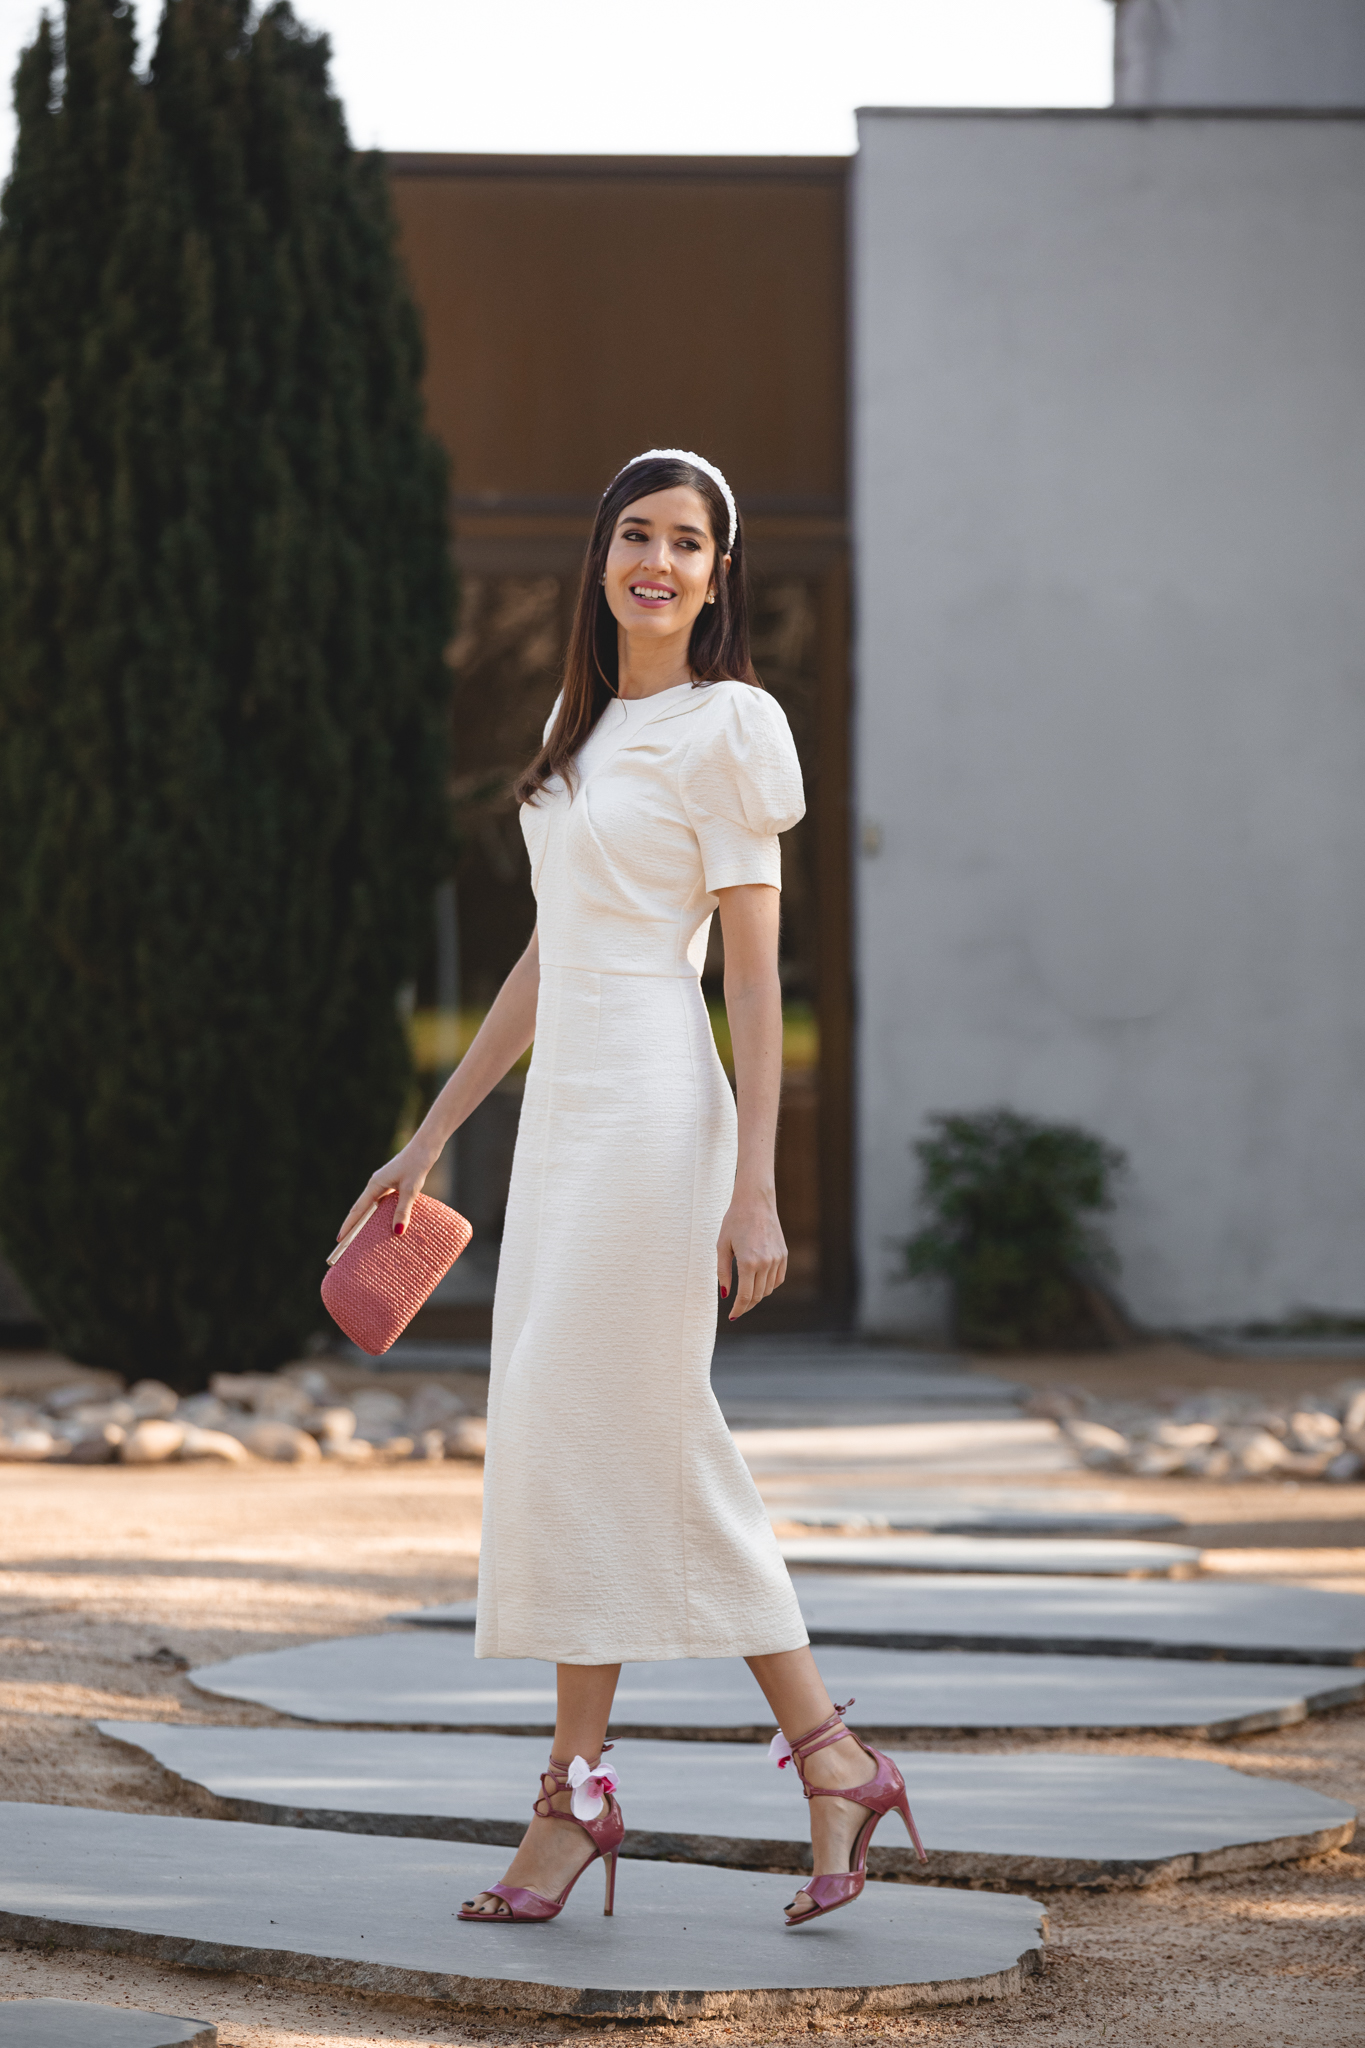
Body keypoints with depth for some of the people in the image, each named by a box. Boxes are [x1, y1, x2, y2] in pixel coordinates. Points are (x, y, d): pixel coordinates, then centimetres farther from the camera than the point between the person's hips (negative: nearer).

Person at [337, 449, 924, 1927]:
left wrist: (753, 1192, -15)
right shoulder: (583, 725, 17)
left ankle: (577, 1789, 3)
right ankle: (831, 1764, 9)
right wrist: (432, 1136, 20)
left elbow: (757, 977, -9)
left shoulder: (722, 730, -6)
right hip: (565, 1115, 8)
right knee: (663, 1457, 5)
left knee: (585, 1435, -6)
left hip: (655, 1114, -8)